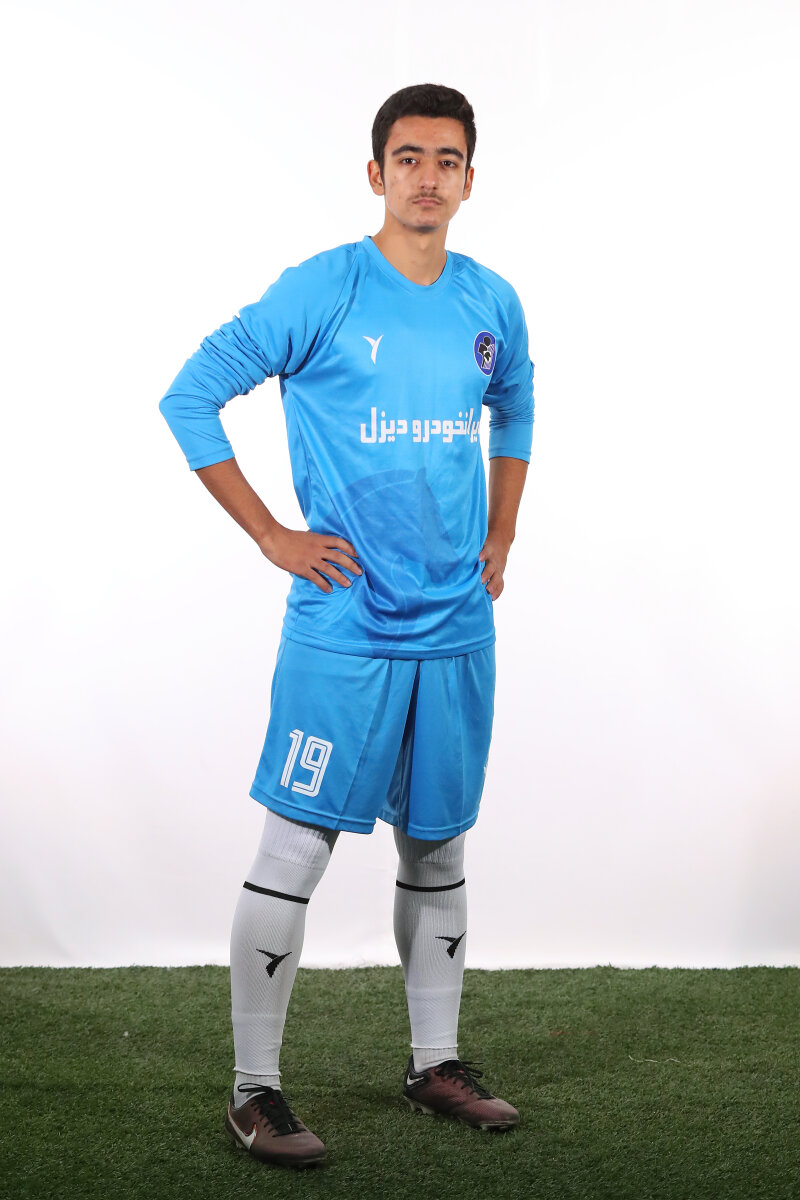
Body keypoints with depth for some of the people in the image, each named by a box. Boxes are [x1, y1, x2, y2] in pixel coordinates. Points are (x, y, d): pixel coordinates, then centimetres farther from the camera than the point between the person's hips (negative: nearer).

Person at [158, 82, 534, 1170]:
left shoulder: (493, 304, 8)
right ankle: (255, 1090, 5)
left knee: (437, 846, 14)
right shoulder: (322, 292, -8)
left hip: (458, 629, 5)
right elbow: (189, 397, -5)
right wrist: (273, 536, -7)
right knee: (297, 849, -5)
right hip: (345, 627, -5)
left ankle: (436, 1063, 27)